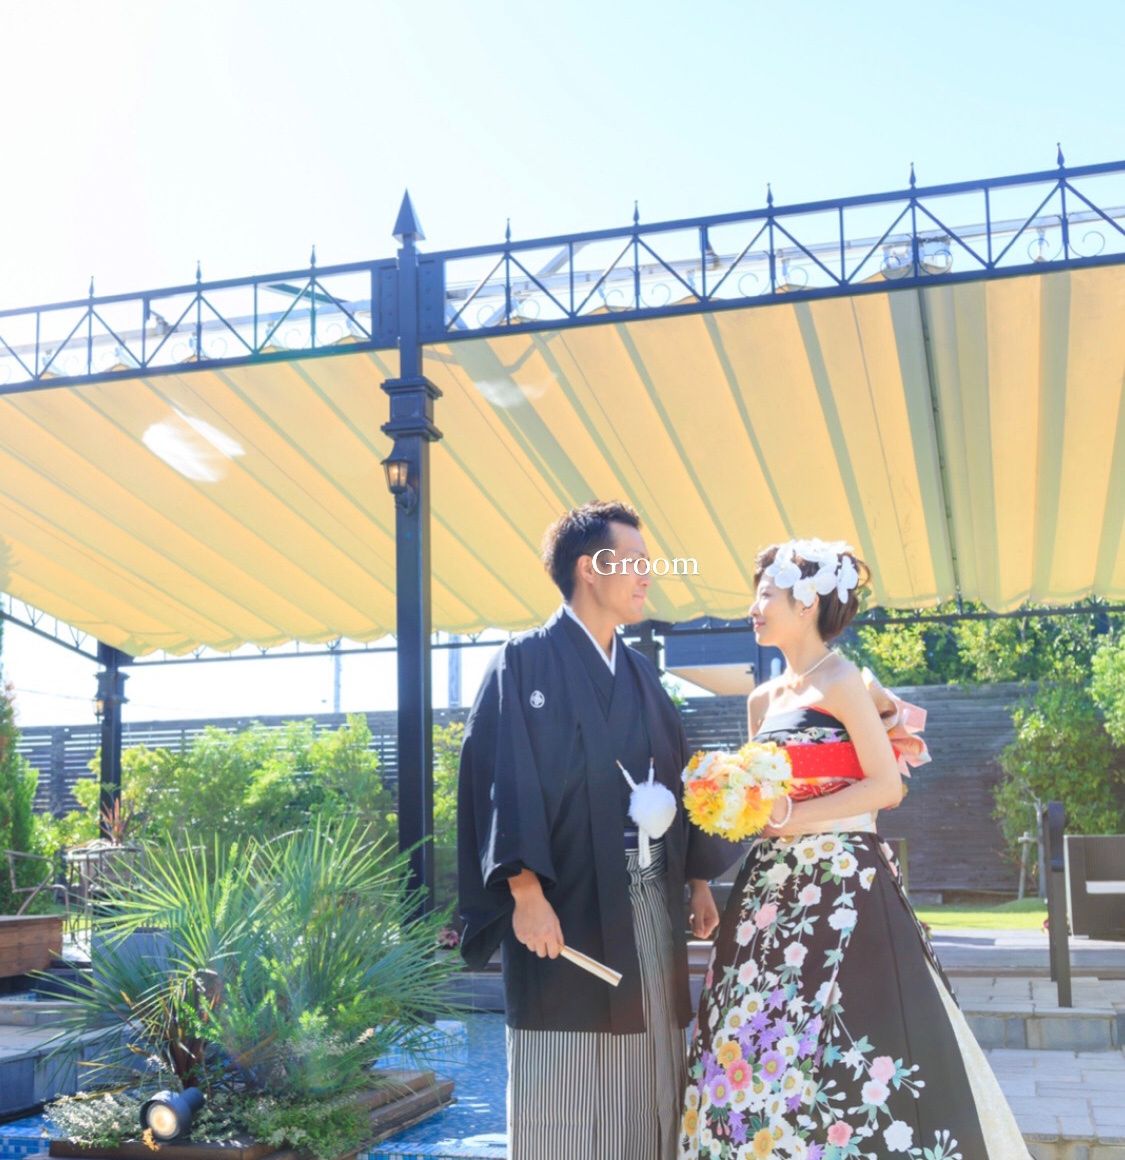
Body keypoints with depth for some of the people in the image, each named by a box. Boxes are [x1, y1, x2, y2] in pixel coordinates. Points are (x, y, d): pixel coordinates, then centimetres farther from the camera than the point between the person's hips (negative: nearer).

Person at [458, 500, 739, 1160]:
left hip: (651, 904, 7)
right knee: (565, 1090, 0)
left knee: (647, 1077, 10)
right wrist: (526, 892, -21)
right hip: (569, 905, -6)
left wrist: (699, 878, 15)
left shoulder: (641, 675, 16)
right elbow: (506, 780, -13)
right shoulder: (528, 662, -5)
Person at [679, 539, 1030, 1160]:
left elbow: (887, 786, -13)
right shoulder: (763, 698, 14)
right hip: (773, 884, 7)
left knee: (837, 1048, -6)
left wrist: (789, 817, -17)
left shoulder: (840, 682, -8)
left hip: (839, 884, -7)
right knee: (765, 1039, 8)